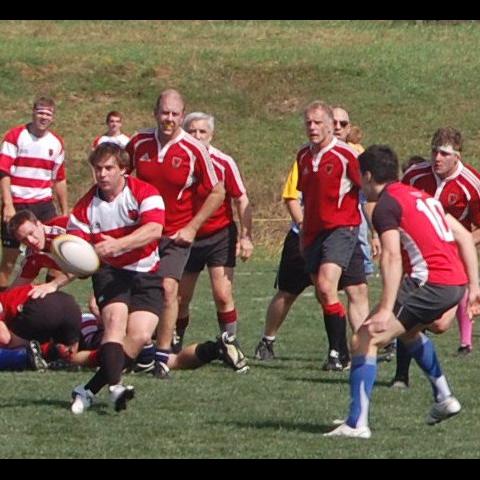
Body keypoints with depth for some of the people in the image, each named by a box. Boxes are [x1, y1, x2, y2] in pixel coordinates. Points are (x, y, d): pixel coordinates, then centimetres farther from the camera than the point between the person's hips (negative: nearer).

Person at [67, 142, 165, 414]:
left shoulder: (144, 193, -9)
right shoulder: (86, 206, 1)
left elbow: (154, 230, -26)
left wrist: (117, 245, -40)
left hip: (146, 274, -1)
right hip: (109, 272, 1)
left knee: (140, 335, -18)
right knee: (115, 318, -27)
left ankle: (90, 390, -11)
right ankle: (115, 386, -42)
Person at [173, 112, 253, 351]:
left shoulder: (223, 163, -8)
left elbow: (241, 200, -4)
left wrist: (246, 237, -11)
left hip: (220, 235, -2)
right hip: (187, 239, 3)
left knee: (223, 296, -12)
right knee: (179, 299, 5)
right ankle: (174, 347, 20)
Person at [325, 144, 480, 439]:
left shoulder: (386, 206, -7)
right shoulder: (421, 196, 20)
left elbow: (392, 257, -21)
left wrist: (386, 309, -28)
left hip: (430, 282, -9)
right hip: (456, 282, 9)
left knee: (366, 340, -7)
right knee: (409, 330, 36)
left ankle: (357, 423, -14)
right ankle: (444, 398, 38)